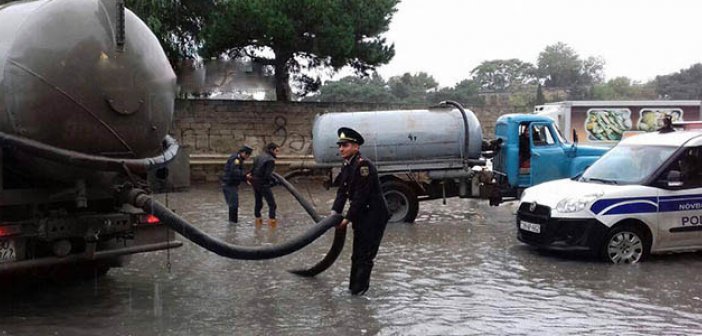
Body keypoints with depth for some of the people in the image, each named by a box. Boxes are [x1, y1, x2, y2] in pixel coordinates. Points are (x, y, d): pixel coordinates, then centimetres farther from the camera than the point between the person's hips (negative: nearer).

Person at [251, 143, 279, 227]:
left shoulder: (258, 157, 11)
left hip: (255, 182, 8)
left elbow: (253, 170, 11)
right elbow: (268, 175, -22)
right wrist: (275, 181, -12)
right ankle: (272, 220, -11)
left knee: (258, 202, 20)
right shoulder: (270, 160, -15)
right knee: (272, 204, -3)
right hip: (263, 184, -8)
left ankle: (258, 219, 27)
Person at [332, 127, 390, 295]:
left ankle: (359, 289, 1)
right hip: (361, 216, 10)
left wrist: (348, 218, -20)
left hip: (374, 215, -10)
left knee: (365, 255, -6)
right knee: (357, 254, 17)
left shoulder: (363, 165, -21)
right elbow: (342, 191, 8)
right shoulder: (347, 166, 8)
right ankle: (353, 287, 27)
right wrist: (335, 212, -4)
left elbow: (361, 196, -24)